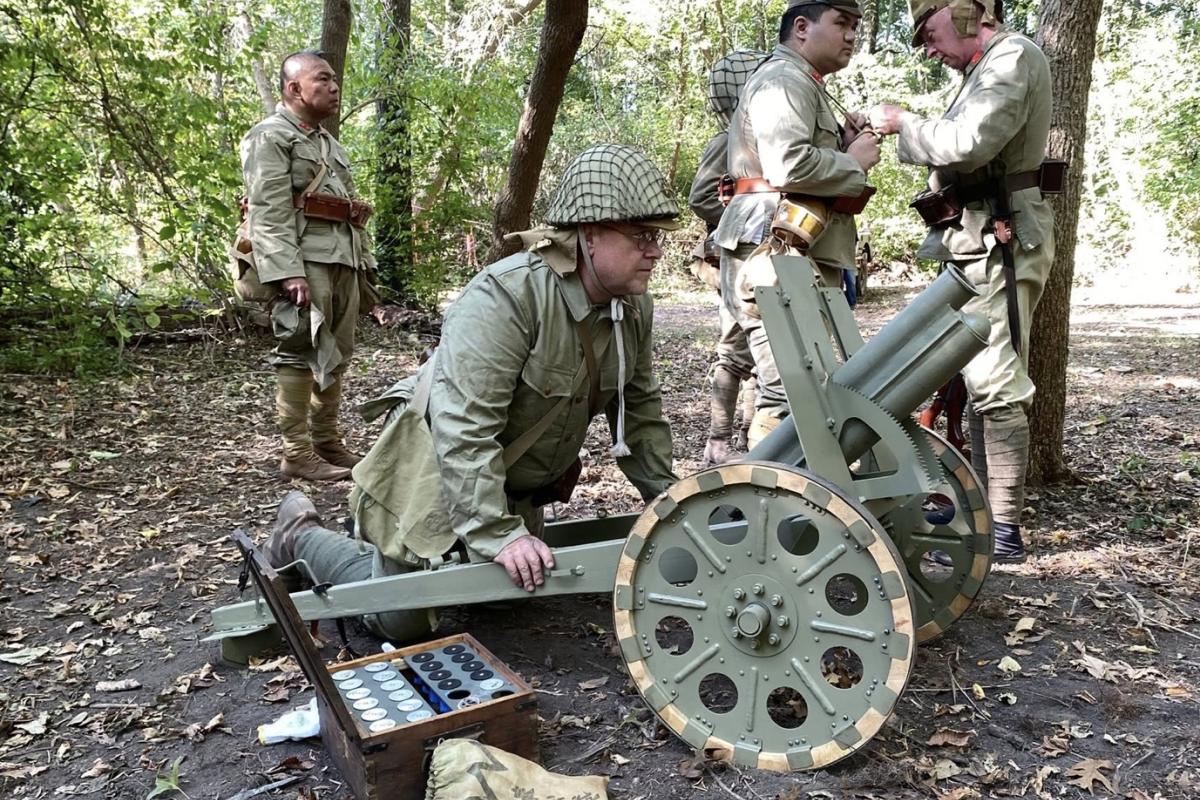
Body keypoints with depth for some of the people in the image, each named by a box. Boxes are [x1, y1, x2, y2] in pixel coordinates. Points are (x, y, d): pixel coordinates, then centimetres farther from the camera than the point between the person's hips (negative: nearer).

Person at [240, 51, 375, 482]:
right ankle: (297, 454, -1)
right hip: (305, 262, -8)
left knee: (336, 356, 10)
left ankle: (328, 442, 20)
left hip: (343, 261, 9)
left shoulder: (329, 142, 25)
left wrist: (363, 264, 19)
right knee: (301, 355, -7)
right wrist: (287, 271, -25)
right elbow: (269, 211, -15)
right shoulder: (270, 137, -3)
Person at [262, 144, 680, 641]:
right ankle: (299, 538, 23)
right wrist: (497, 533, -36)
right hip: (437, 470, -7)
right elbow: (464, 429, -35)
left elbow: (640, 407, 4)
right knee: (401, 621, -1)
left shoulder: (635, 306, -6)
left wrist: (668, 495, 2)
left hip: (518, 485, 8)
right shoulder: (505, 297, -31)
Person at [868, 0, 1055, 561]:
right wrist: (908, 134, 6)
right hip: (978, 243, 10)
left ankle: (1004, 529, -5)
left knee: (996, 387, -10)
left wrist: (903, 124, -8)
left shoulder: (1012, 57, -8)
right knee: (977, 382, 13)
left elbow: (967, 144, -21)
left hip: (998, 243, -10)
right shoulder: (987, 69, 21)